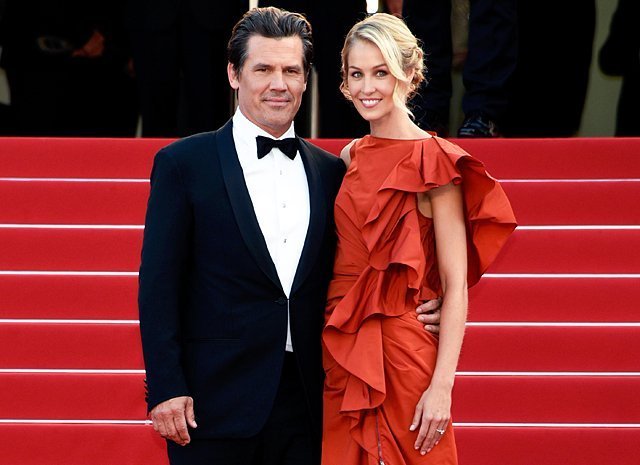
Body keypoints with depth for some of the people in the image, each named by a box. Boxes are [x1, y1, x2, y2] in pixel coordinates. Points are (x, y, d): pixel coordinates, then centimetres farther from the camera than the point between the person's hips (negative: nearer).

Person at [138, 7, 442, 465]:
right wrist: (165, 389, -11)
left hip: (305, 402, 4)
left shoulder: (330, 172, 11)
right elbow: (159, 285, -4)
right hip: (217, 404, -3)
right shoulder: (184, 164, -1)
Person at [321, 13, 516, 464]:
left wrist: (442, 386, -19)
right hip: (342, 353, 6)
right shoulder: (351, 157, 9)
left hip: (402, 350, -6)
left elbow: (456, 286, -13)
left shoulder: (433, 161, -9)